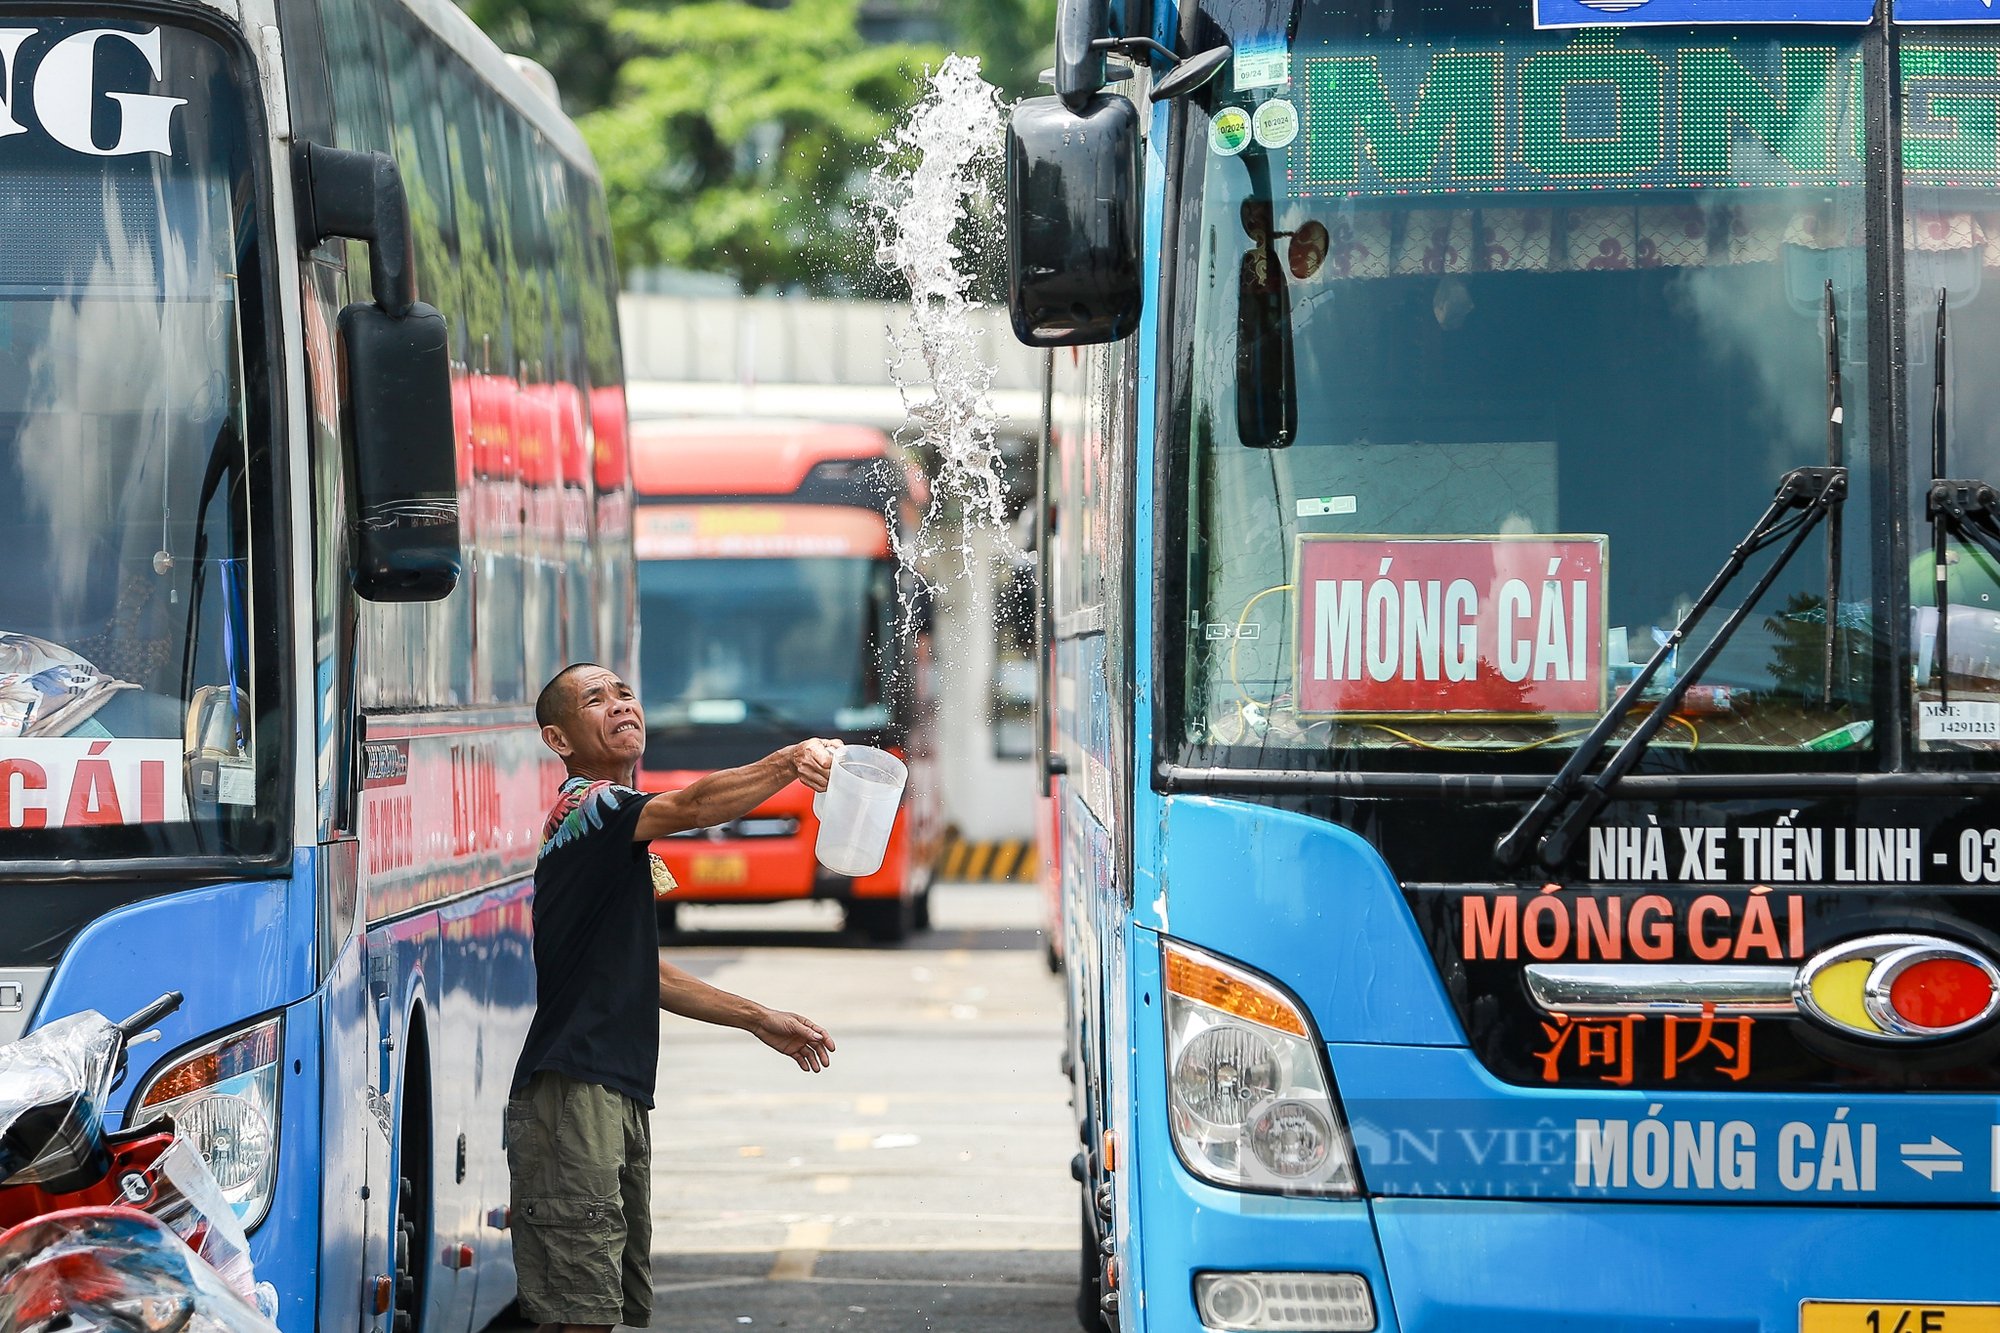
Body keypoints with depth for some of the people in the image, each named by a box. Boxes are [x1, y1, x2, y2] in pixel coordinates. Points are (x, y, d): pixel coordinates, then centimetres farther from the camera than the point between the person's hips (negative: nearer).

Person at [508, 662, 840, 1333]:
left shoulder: (622, 841, 21)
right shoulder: (584, 808, -9)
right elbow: (690, 807, -30)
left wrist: (759, 1020, 24)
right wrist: (787, 763, -44)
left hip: (619, 1095, 10)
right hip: (572, 1094, -10)